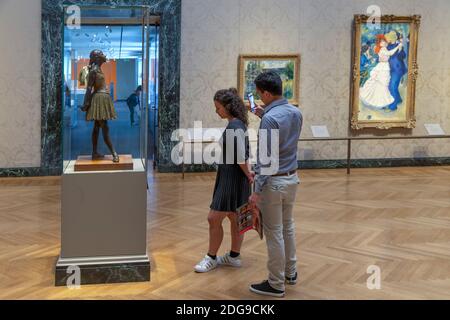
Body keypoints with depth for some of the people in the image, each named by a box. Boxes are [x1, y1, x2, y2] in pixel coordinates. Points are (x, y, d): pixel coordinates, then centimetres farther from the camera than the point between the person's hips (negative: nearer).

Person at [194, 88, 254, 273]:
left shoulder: (234, 127, -20)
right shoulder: (237, 124, 11)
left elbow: (240, 158, -22)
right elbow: (243, 155, 13)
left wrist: (248, 175, -9)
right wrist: (248, 173, 3)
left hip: (232, 178, -10)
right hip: (229, 177, 10)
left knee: (214, 219, -2)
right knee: (234, 218, 16)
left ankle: (211, 258, 11)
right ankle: (234, 256, 26)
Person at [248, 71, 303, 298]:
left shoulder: (270, 119, -21)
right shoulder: (296, 112, 3)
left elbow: (265, 158, -23)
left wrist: (257, 191, -20)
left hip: (273, 181, -8)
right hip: (292, 177, 9)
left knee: (274, 233, 2)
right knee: (287, 226, 22)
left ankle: (276, 285, 12)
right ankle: (290, 272, 35)